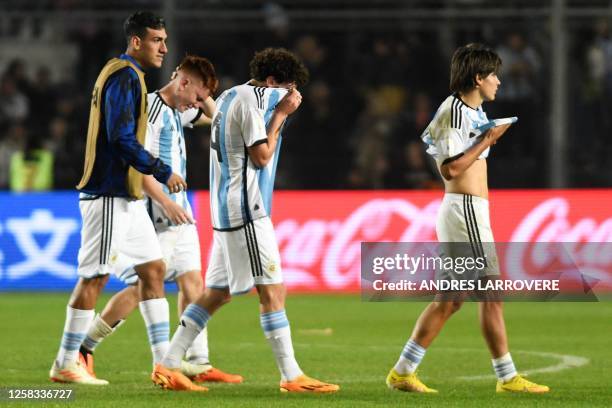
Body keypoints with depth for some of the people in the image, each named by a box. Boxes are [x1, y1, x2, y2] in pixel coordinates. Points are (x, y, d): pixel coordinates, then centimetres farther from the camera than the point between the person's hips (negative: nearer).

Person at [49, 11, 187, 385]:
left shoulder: (130, 76, 17)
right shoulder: (125, 76, -14)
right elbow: (121, 137, -22)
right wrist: (162, 172, -17)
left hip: (127, 197, 10)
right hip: (109, 195, -10)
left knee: (153, 268, 10)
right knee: (94, 277, -6)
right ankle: (66, 364, 0)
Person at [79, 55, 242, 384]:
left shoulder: (177, 111, 15)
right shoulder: (151, 110, -13)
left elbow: (213, 116, 34)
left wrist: (203, 97, 13)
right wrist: (166, 203, -23)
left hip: (177, 215, 9)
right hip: (155, 215, -9)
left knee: (192, 282, 3)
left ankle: (198, 363, 2)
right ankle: (83, 346, 1)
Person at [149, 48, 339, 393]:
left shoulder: (230, 97, 19)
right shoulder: (251, 99, -12)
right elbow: (261, 155, -13)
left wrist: (280, 113, 15)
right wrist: (281, 114, -7)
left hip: (227, 210, 10)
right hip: (245, 210, -10)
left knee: (217, 293, 12)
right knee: (273, 290, -9)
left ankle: (168, 366, 10)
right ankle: (292, 377, -9)